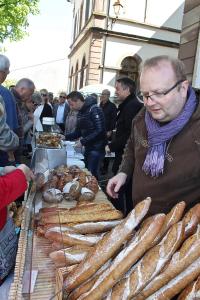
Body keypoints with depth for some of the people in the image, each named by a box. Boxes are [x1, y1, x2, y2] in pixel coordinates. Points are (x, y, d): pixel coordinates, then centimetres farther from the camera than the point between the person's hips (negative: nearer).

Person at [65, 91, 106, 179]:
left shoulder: (94, 110, -16)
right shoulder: (80, 112, 10)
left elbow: (100, 131, -23)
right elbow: (78, 131, 17)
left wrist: (83, 141, -21)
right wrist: (65, 137, 4)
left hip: (96, 148, -8)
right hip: (88, 147, 8)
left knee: (91, 174, -5)